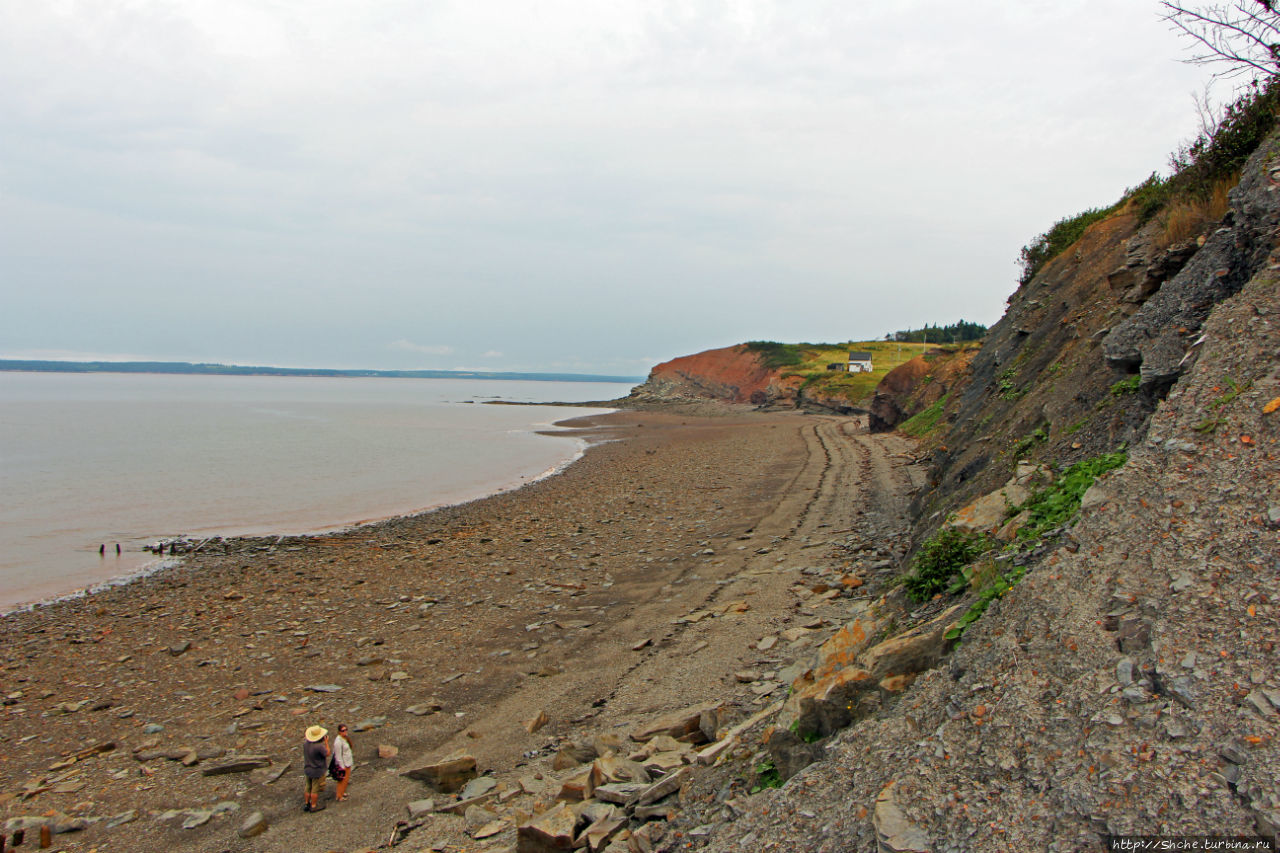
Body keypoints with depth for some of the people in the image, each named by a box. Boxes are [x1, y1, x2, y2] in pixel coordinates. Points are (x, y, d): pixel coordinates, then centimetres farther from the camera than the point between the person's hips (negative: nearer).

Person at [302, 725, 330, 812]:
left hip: (308, 769, 7)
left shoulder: (305, 743, -9)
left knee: (309, 787, 21)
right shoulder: (319, 746, -31)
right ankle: (313, 806, 20)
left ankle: (307, 804, 34)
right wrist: (326, 742, -7)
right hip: (318, 771, -7)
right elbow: (327, 754, -16)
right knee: (315, 789, 8)